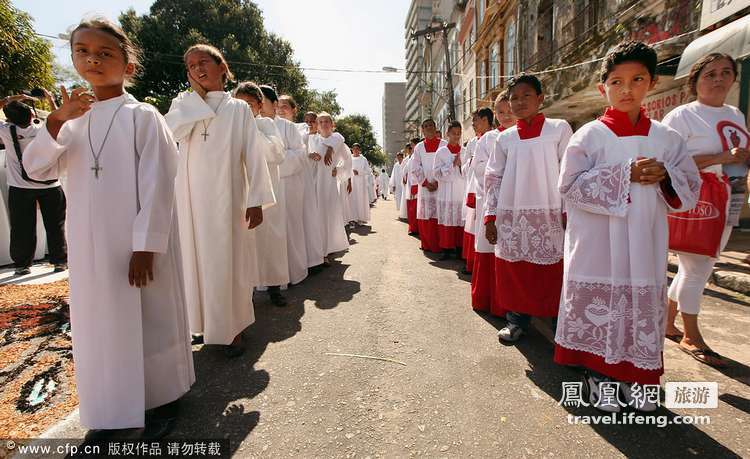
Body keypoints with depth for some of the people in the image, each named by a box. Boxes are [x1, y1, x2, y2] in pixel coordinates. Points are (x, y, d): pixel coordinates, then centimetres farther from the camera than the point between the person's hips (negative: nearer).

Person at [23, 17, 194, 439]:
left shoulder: (142, 116, -7)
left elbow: (156, 185, -13)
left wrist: (146, 246, -17)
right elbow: (37, 169, 5)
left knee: (149, 321, 6)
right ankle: (112, 410, 32)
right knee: (99, 325, 14)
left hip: (137, 244, -6)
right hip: (91, 247, 6)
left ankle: (162, 401, 26)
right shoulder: (74, 120, 12)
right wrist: (56, 122, -10)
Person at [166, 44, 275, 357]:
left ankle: (234, 329, 16)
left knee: (230, 262, 2)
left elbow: (253, 155, -2)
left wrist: (256, 200, -10)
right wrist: (197, 95, -4)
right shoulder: (183, 104, 11)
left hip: (227, 197, -2)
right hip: (192, 199, 3)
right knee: (199, 260, 9)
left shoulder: (238, 109, 5)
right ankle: (207, 324, 26)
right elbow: (169, 132, -11)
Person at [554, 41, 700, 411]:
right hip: (598, 246, -3)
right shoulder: (589, 136, -3)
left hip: (645, 246, 4)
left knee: (645, 305, 10)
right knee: (597, 304, 3)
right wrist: (626, 175, -16)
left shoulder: (666, 138, 8)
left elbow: (691, 189, 10)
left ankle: (633, 377, 29)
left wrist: (665, 176, -12)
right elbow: (570, 185, -11)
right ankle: (596, 374, 22)